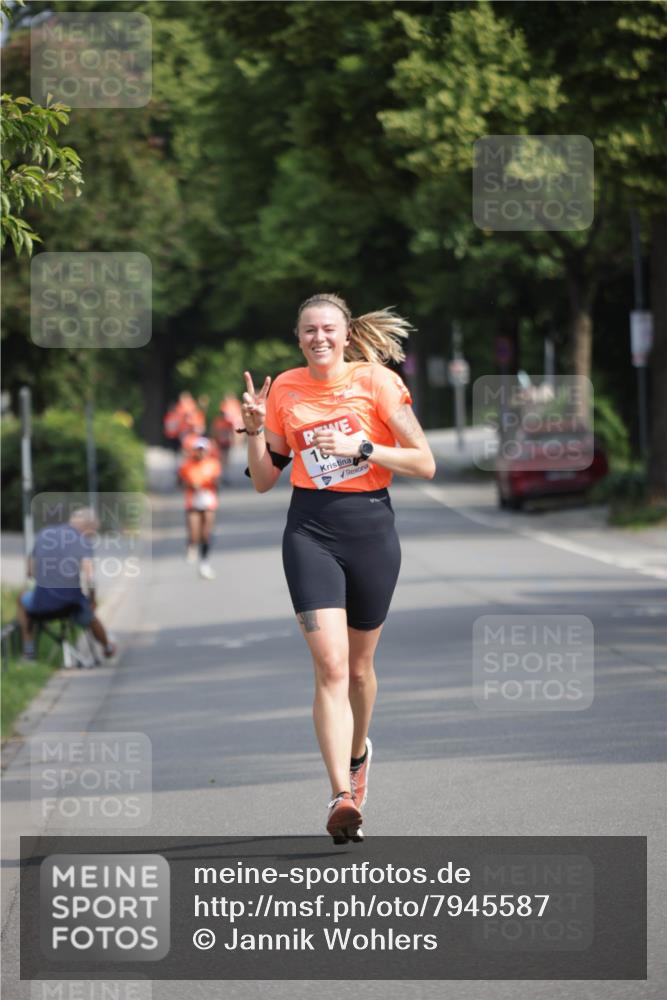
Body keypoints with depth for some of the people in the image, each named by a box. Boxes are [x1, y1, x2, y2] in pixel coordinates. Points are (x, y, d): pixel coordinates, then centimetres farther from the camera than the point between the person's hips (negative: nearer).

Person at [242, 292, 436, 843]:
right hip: (310, 532, 0)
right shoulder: (284, 390, 6)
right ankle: (343, 796, -22)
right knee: (330, 664, -15)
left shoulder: (377, 381, -3)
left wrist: (361, 447, -16)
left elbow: (424, 464, -5)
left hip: (371, 528, 0)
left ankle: (358, 753, 44)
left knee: (359, 664, 13)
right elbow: (264, 480, 11)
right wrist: (256, 428, -5)